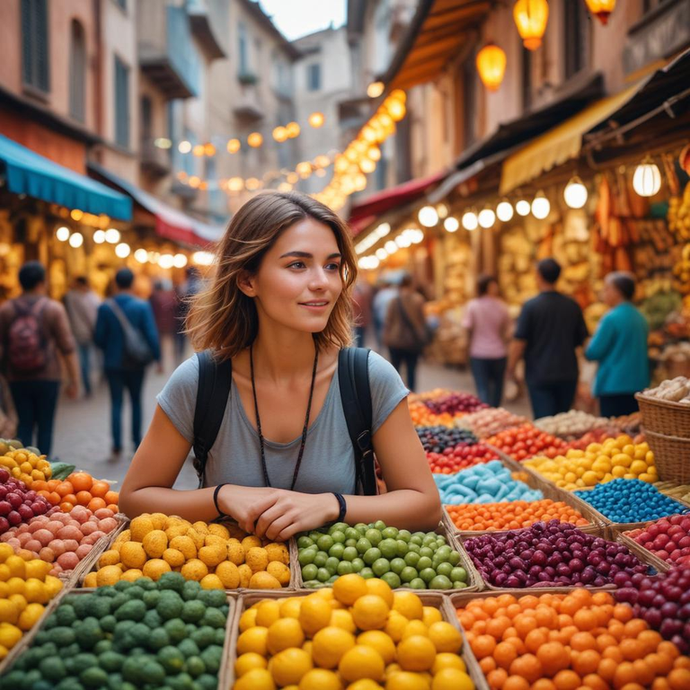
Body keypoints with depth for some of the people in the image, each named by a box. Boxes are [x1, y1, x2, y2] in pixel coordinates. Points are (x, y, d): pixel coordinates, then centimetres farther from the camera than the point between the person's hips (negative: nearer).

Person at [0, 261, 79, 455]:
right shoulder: (53, 308, -6)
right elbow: (67, 348, -8)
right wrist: (73, 380, -2)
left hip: (17, 378, 2)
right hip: (47, 377, -2)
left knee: (25, 424, 11)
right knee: (45, 425, 8)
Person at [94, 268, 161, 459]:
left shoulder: (105, 307, -7)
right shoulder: (143, 306, -9)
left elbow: (98, 338, -3)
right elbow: (152, 335, -11)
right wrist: (157, 357, -2)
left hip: (113, 362, 0)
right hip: (136, 363, 0)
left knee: (116, 403, 5)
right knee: (136, 401, 15)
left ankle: (117, 447, -2)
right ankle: (137, 443, 20)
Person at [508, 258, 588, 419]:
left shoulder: (531, 306, -10)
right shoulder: (572, 306, 3)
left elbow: (519, 341, -12)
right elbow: (581, 339, 11)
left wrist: (511, 368, 0)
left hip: (539, 374, -4)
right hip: (568, 374, 4)